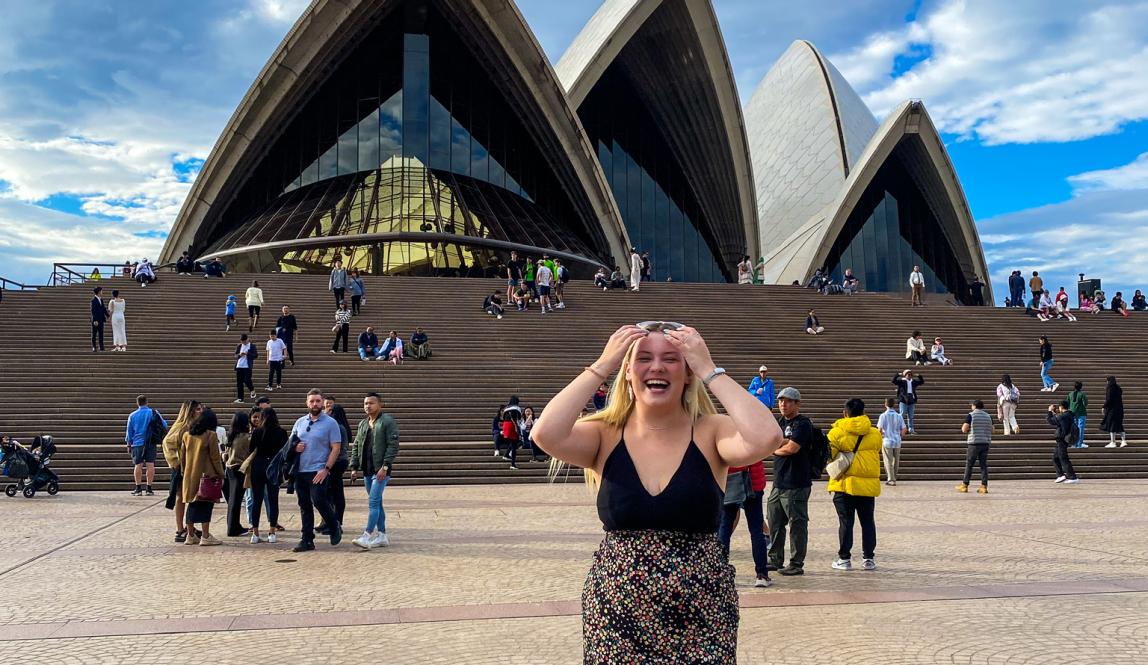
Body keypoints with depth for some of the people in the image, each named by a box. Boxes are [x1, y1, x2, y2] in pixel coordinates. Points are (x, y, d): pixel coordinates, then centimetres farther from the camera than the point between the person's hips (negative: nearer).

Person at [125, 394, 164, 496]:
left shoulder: (133, 415, 1)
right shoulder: (154, 413, -1)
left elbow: (129, 431, 7)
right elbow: (164, 425, 2)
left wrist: (129, 443, 18)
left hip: (137, 443, 0)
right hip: (151, 443, 0)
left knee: (138, 465, 4)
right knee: (150, 464, -1)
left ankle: (138, 488, 4)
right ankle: (149, 488, -2)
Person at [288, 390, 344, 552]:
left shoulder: (330, 423, -4)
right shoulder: (299, 422, 11)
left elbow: (336, 448, -8)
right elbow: (290, 442, 21)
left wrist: (326, 469, -16)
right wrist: (295, 447, -4)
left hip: (319, 472, -5)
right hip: (300, 471, 5)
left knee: (319, 501, -13)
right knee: (304, 506, 8)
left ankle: (335, 528, 12)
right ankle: (307, 540, 14)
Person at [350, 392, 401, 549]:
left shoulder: (388, 421, -7)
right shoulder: (362, 424, 15)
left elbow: (393, 446, -13)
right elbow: (356, 446, 19)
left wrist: (385, 466, -19)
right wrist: (354, 467, 11)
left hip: (380, 470, -7)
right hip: (367, 470, 7)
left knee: (373, 502, -12)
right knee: (377, 503, 11)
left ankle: (368, 536, -14)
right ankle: (382, 536, 17)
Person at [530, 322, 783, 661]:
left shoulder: (711, 433, -5)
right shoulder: (605, 436, -2)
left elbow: (766, 438, -26)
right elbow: (546, 434, -22)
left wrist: (709, 370, -17)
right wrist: (601, 367, -14)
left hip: (702, 617, -1)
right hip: (616, 615, 1)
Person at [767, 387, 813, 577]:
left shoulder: (803, 424, -8)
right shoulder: (779, 421, 16)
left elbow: (792, 448, -18)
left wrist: (775, 448, -1)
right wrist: (785, 442, -12)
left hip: (797, 484, -9)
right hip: (778, 483, 9)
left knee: (797, 524, -3)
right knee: (774, 522, 15)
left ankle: (797, 565, 3)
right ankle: (775, 560, 26)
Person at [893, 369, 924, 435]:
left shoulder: (914, 381, 14)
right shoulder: (901, 381, -1)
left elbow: (921, 382, 24)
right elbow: (894, 381, -11)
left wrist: (919, 376, 9)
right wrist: (898, 375, -17)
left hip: (911, 401, 5)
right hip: (903, 401, -5)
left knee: (911, 416, 10)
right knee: (902, 415, -5)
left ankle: (911, 429, 16)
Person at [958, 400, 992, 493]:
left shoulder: (970, 415, -5)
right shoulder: (988, 416, 10)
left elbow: (964, 429, -10)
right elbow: (992, 430, 14)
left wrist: (964, 426, 11)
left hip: (974, 443, -4)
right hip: (986, 443, 4)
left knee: (969, 465, 2)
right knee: (983, 465, 5)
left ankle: (965, 485, 5)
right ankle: (984, 486, 2)